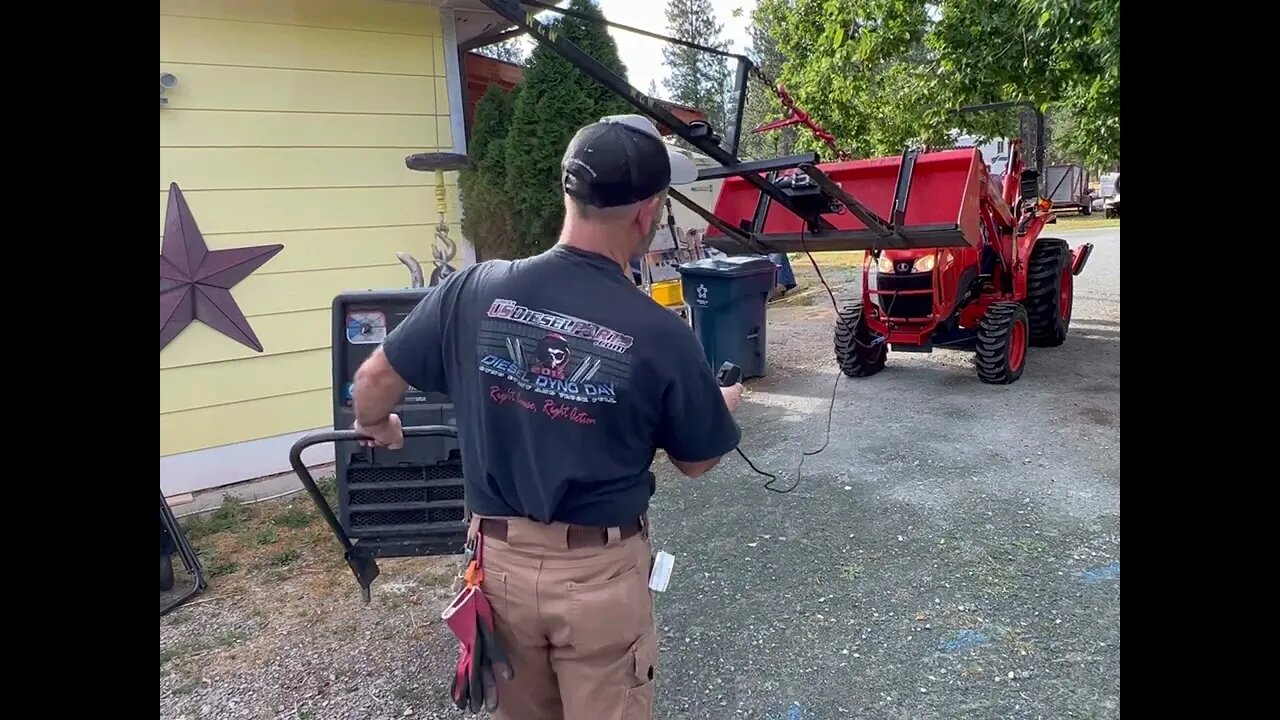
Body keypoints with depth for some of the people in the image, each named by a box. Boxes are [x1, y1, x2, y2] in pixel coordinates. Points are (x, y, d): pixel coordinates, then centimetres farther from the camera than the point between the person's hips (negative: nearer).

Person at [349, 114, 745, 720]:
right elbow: (695, 462, -2)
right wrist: (724, 406, 20)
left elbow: (374, 380, 1)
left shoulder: (476, 289, -12)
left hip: (501, 556, 3)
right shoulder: (660, 333, -19)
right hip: (599, 569, -3)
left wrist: (375, 428, 24)